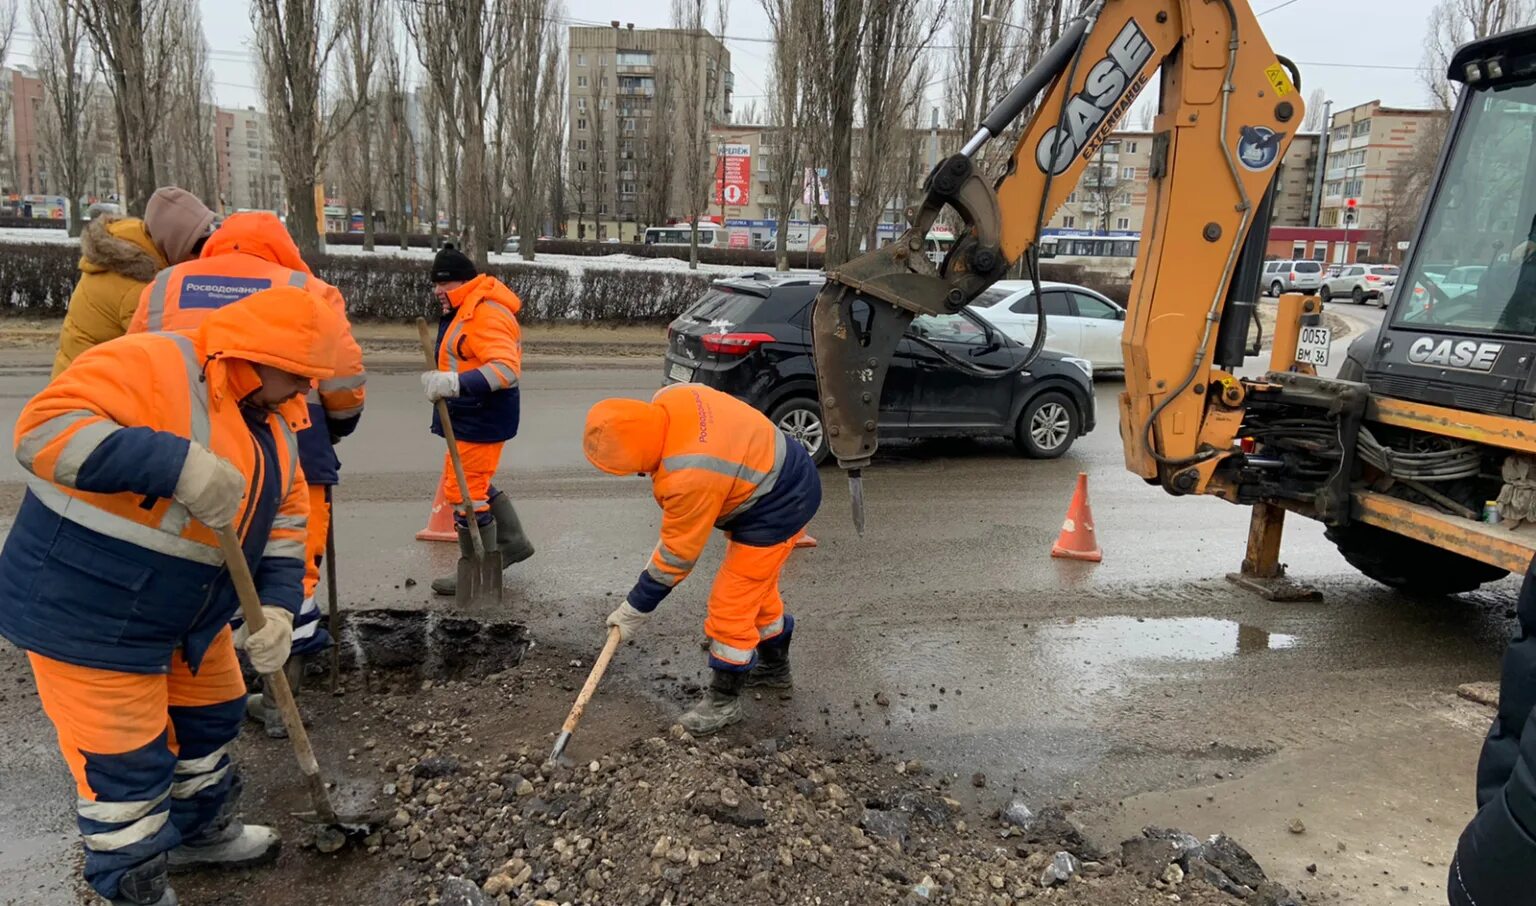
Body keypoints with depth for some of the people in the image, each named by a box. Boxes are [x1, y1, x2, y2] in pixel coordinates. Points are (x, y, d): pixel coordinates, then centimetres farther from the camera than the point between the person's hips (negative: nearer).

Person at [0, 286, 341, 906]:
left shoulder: (271, 420, 4)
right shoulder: (150, 365, -22)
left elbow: (284, 524, 5)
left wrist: (278, 607, -9)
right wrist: (177, 464, -42)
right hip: (86, 612, -9)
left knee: (211, 718, 22)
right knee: (125, 762, 4)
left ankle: (203, 830, 46)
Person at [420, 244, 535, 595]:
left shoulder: (487, 315, -21)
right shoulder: (464, 311, 13)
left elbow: (506, 369, -32)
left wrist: (455, 383, -39)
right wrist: (439, 379, 14)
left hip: (480, 419, -11)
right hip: (470, 415, 11)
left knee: (465, 491, -4)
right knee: (476, 484, 22)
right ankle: (512, 542, 36)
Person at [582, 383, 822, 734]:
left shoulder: (689, 478, -35)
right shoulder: (667, 400, -12)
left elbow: (677, 554, -23)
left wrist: (635, 608, -11)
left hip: (777, 508, -10)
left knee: (730, 608, -3)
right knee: (757, 587, 26)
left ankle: (724, 700, 16)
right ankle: (774, 666, 46)